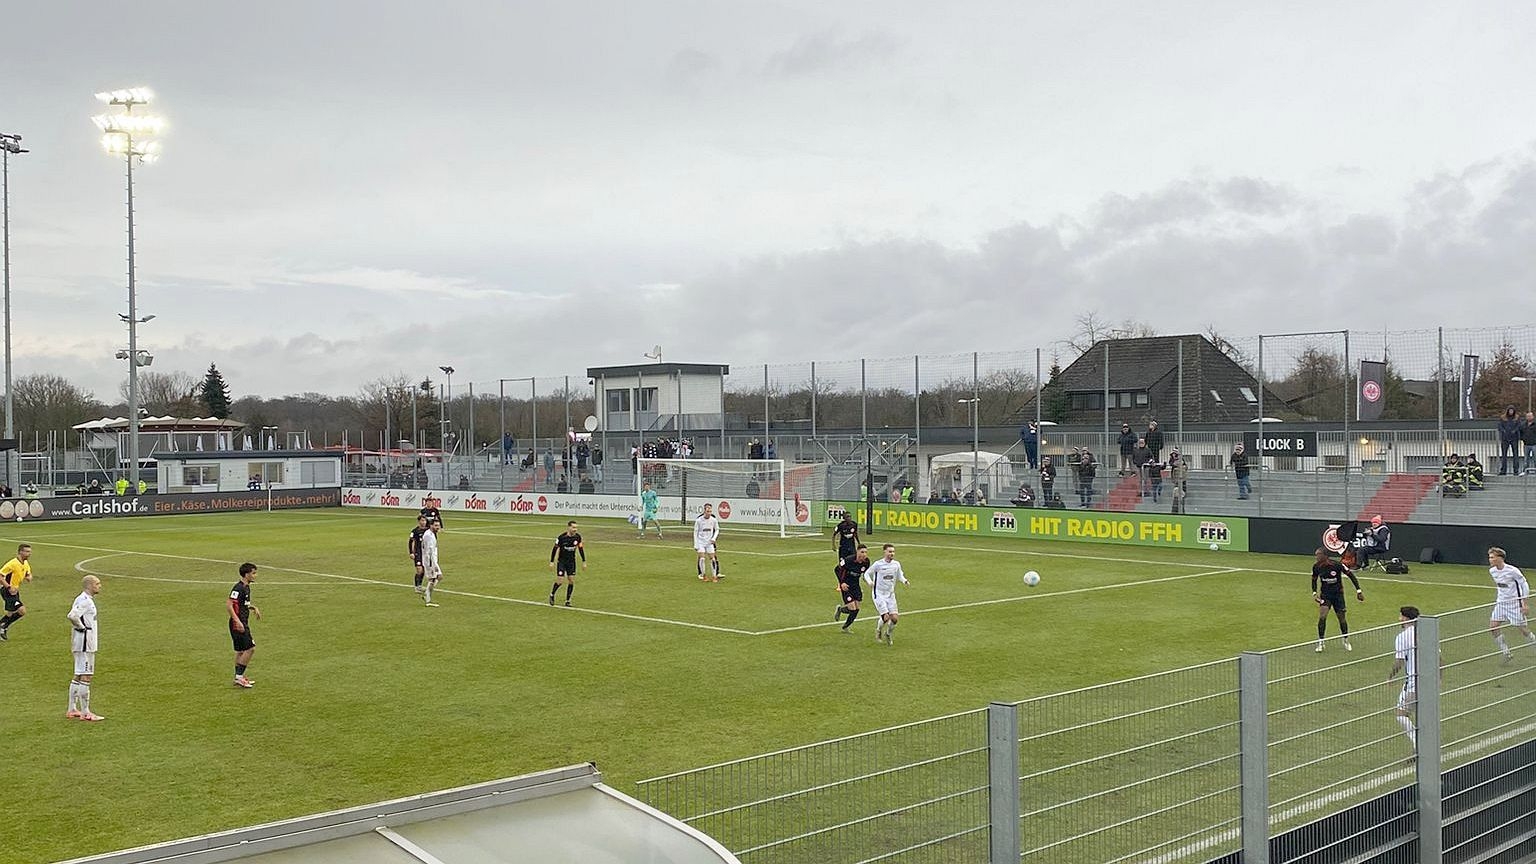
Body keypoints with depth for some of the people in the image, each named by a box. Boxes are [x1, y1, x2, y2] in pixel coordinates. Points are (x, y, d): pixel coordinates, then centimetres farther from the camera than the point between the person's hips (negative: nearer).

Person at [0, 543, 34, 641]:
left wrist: (29, 577, -5)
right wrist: (9, 587, -25)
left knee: (12, 614, 16)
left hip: (15, 590, 9)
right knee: (22, 611, -17)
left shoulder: (26, 564, 4)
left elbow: (29, 574, 19)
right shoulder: (13, 563, -22)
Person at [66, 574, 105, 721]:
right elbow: (72, 615, -30)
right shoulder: (86, 601, -17)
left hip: (86, 643, 11)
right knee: (85, 677, -7)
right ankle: (85, 713, -4)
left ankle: (72, 710, 22)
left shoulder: (85, 599, 14)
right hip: (84, 643, -11)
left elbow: (74, 614, 21)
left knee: (78, 676, 16)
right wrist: (81, 627, -16)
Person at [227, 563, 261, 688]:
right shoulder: (238, 588, -18)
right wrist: (237, 621, -29)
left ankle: (239, 677, 20)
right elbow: (230, 606, -24)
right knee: (250, 648, -10)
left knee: (240, 651, 14)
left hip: (243, 623, 10)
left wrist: (254, 608, 21)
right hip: (238, 624, -10)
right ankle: (239, 676, -4)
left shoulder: (246, 587, 13)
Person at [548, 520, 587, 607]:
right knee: (559, 580, -8)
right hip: (561, 561, -4)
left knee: (571, 580, -2)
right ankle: (552, 595, 20)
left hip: (571, 561, 4)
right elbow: (555, 548, -9)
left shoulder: (578, 537, -7)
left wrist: (584, 562, 8)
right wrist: (552, 562, -8)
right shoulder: (562, 537, -18)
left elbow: (580, 549, 6)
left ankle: (567, 601, 10)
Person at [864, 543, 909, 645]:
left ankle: (888, 634, 24)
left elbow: (899, 576, 16)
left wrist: (904, 581, -6)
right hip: (879, 594, -4)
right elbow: (867, 574, 0)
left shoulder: (896, 564, 2)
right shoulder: (878, 564, -11)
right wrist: (869, 581, -20)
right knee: (886, 617, -16)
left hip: (891, 595, 5)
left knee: (895, 618, -6)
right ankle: (878, 630, 17)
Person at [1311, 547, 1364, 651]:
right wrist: (1314, 593, -6)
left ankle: (1346, 641, 31)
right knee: (1322, 616, -18)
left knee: (1342, 618, 5)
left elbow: (1351, 575, -10)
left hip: (1338, 594, -2)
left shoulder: (1337, 565, -21)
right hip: (1325, 594, 2)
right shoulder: (1316, 566, -10)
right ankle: (1320, 643, -7)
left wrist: (1358, 591, -10)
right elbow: (1314, 580, 8)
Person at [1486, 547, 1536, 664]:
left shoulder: (1512, 570, -19)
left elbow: (1525, 585, -12)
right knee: (1493, 627, -4)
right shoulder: (1492, 571, 1)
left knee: (1523, 629, -2)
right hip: (1501, 602, 6)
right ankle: (1506, 653, 6)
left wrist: (1526, 604, -14)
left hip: (1514, 602, -6)